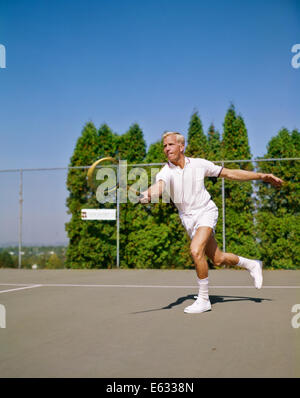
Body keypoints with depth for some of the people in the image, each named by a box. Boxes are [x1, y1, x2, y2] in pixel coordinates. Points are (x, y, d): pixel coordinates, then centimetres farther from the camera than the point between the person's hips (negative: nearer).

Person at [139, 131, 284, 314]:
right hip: (188, 218, 3)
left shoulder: (199, 164, -9)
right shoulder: (166, 172, -12)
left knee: (196, 250, -26)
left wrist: (261, 176, -2)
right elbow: (159, 187, -35)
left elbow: (229, 173, 1)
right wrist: (147, 195, -61)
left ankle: (203, 299, -12)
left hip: (206, 211, -3)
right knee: (218, 259, 12)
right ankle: (251, 264, 40)